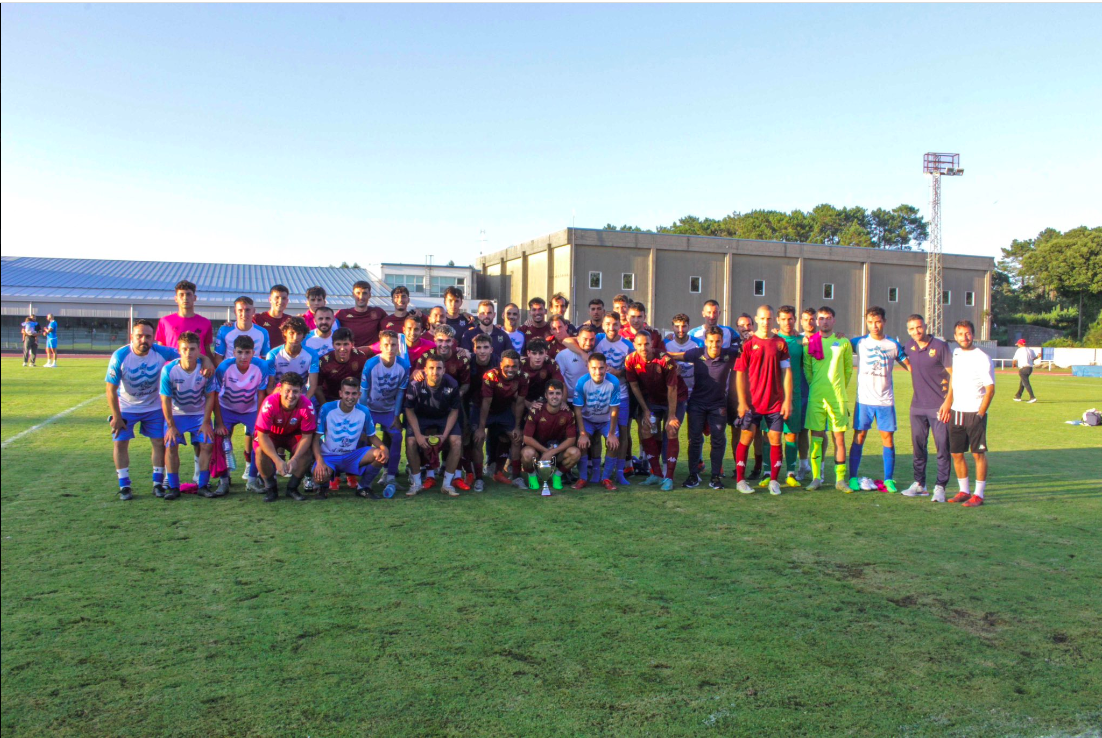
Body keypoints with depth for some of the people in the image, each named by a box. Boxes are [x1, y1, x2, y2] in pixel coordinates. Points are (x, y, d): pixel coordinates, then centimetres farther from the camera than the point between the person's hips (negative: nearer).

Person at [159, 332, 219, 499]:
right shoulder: (168, 370, -22)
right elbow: (166, 400, -14)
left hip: (199, 413, 1)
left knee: (206, 444, -11)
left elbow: (210, 396, -9)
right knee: (171, 446, -13)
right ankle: (173, 487, -1)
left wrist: (206, 422, -10)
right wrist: (171, 426, -13)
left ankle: (203, 485, 1)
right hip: (176, 414, -1)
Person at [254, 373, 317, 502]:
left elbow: (307, 436, -22)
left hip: (293, 434, 1)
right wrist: (277, 460, -39)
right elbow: (262, 435, -30)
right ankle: (270, 488, -5)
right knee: (260, 451, -31)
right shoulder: (269, 404, -34)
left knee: (307, 451, -26)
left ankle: (292, 488, -2)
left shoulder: (307, 406, -30)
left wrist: (294, 459, -37)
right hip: (271, 434, -1)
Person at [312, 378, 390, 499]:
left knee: (381, 455, -23)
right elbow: (316, 438, -11)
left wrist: (383, 448, -19)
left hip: (352, 455, 3)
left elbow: (372, 436, 5)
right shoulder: (327, 409, -13)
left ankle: (363, 487, 2)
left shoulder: (364, 412, -5)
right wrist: (319, 461, -27)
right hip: (329, 456, -3)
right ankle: (322, 486, 6)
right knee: (320, 476, -36)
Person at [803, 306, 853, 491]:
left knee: (839, 437, 1)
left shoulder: (843, 343, 6)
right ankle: (816, 477, 9)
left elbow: (848, 369, 14)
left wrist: (839, 388, 13)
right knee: (816, 437, 2)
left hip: (837, 397, 0)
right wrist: (815, 386, 9)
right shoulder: (810, 343, 5)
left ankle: (840, 478, 8)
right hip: (815, 397, 0)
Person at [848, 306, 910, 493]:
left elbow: (910, 366, 9)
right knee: (858, 438, 0)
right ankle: (853, 478, 7)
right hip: (864, 399, -1)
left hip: (886, 400, 1)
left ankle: (889, 479, 11)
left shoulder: (894, 344, 5)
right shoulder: (859, 342, 3)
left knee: (888, 439, 2)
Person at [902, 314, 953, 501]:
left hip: (938, 406, -5)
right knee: (918, 447, 11)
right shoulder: (910, 346, 8)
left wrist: (948, 402, -15)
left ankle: (940, 486, 4)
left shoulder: (940, 346, -8)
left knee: (943, 447, -2)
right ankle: (919, 484, 22)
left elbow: (953, 374, -9)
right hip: (917, 406, 5)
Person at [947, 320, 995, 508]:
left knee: (978, 454, -1)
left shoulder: (982, 359, -8)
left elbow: (990, 389, -9)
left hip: (975, 413, -6)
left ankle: (979, 495, 5)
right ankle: (964, 491, 19)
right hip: (956, 413, 6)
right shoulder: (954, 354, 10)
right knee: (956, 453, 8)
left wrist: (980, 414, -12)